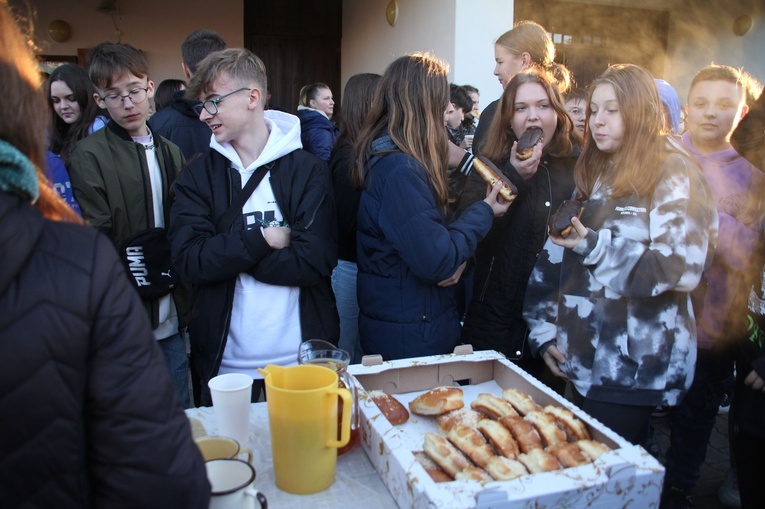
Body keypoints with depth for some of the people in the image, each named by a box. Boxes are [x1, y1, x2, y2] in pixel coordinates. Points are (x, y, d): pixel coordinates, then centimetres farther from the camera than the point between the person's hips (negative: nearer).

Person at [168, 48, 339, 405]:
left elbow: (315, 261, -17)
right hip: (224, 361, 2)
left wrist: (226, 250, -13)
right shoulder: (198, 175, 1)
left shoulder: (308, 170, -6)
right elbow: (188, 261, -10)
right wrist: (262, 239, -17)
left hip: (301, 359, -1)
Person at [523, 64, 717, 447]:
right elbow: (554, 257, 8)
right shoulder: (593, 173, 13)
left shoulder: (673, 174, -5)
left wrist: (595, 246, -22)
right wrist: (543, 331, 2)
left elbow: (683, 267, -16)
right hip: (582, 358, 6)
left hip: (634, 367, -6)